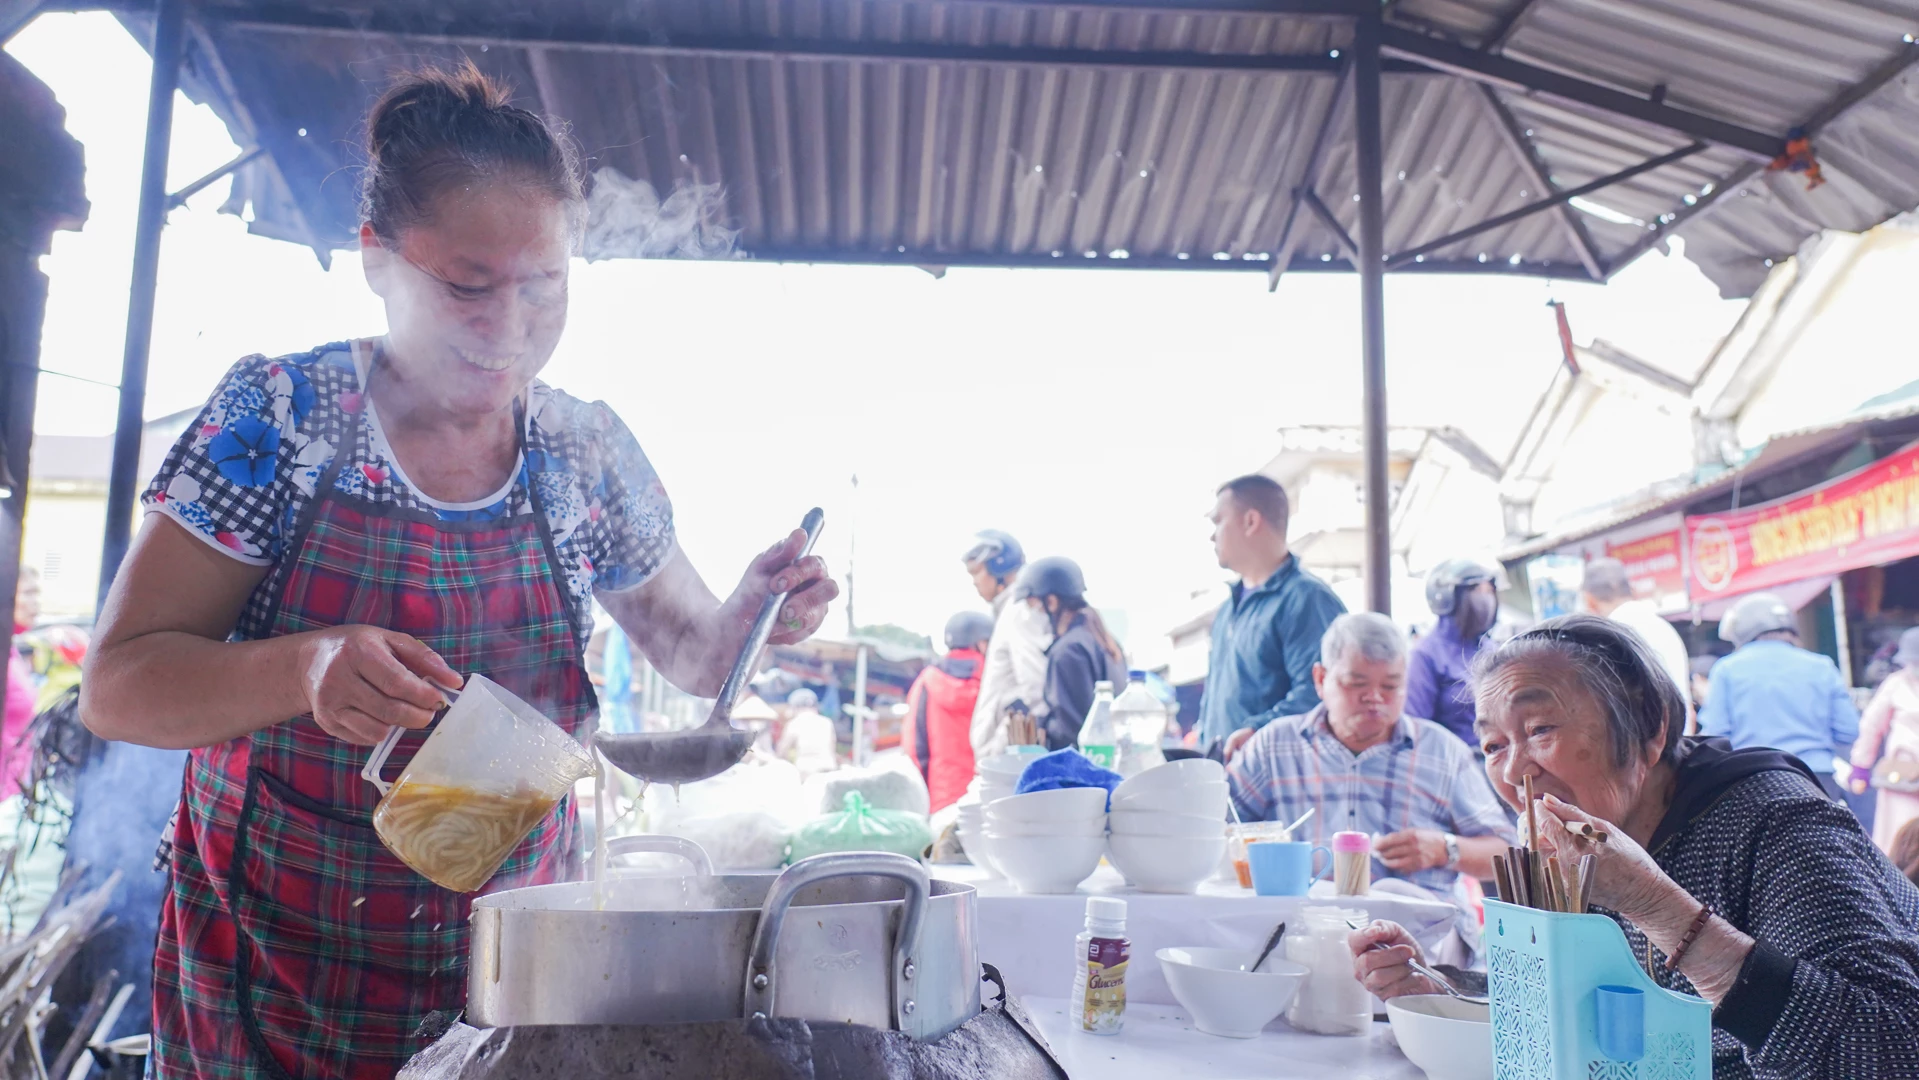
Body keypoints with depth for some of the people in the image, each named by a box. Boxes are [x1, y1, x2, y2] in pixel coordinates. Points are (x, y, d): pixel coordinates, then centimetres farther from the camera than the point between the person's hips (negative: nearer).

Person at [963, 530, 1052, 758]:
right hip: (999, 754, 9)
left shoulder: (1019, 613, -12)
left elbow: (1034, 689, -21)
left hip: (1009, 755, -9)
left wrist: (995, 749, -16)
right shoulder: (1011, 610, 18)